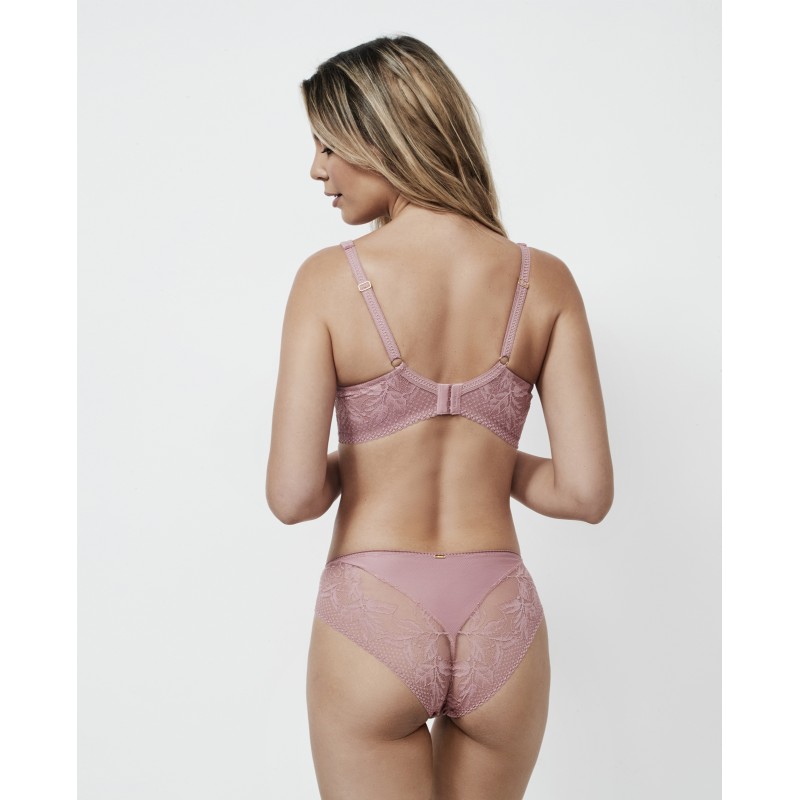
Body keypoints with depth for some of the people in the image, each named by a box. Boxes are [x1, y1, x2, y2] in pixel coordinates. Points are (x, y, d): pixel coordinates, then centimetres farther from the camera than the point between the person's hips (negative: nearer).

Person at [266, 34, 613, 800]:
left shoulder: (330, 278, -11)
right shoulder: (544, 279, -4)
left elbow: (293, 496, -14)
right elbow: (588, 492, -6)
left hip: (372, 626, -3)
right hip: (501, 629, 4)